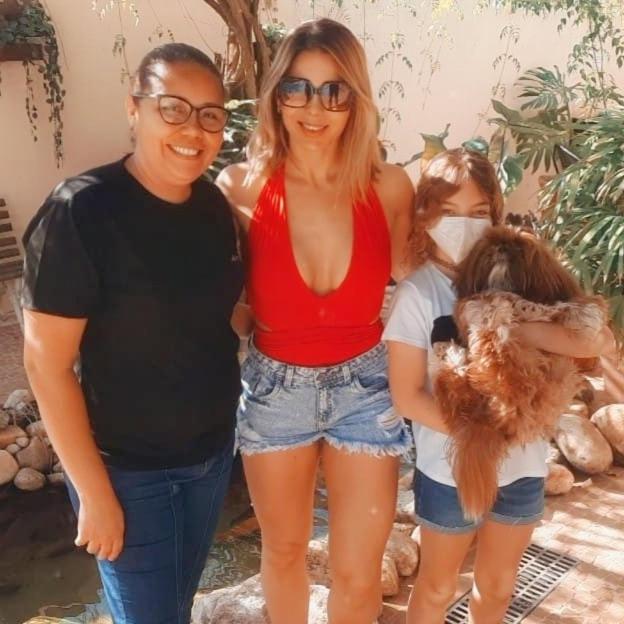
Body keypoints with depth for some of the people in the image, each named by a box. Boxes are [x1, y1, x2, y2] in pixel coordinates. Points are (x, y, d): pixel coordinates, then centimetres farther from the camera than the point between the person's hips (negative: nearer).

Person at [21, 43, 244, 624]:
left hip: (213, 447, 6)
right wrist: (94, 493, -16)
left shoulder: (213, 204, -3)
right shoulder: (80, 211, -21)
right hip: (128, 466, -5)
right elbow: (46, 363, -19)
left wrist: (227, 416, 5)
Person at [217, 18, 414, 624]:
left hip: (365, 389, 1)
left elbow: (407, 277, 5)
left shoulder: (389, 186, -12)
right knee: (283, 551, 22)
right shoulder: (242, 186, -14)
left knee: (358, 574, 11)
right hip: (274, 389, 0)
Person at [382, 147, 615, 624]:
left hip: (523, 465, 3)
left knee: (499, 584, 24)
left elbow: (595, 341, -14)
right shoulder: (418, 293, -14)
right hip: (451, 471, -3)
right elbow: (408, 396, -14)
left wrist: (518, 323, -25)